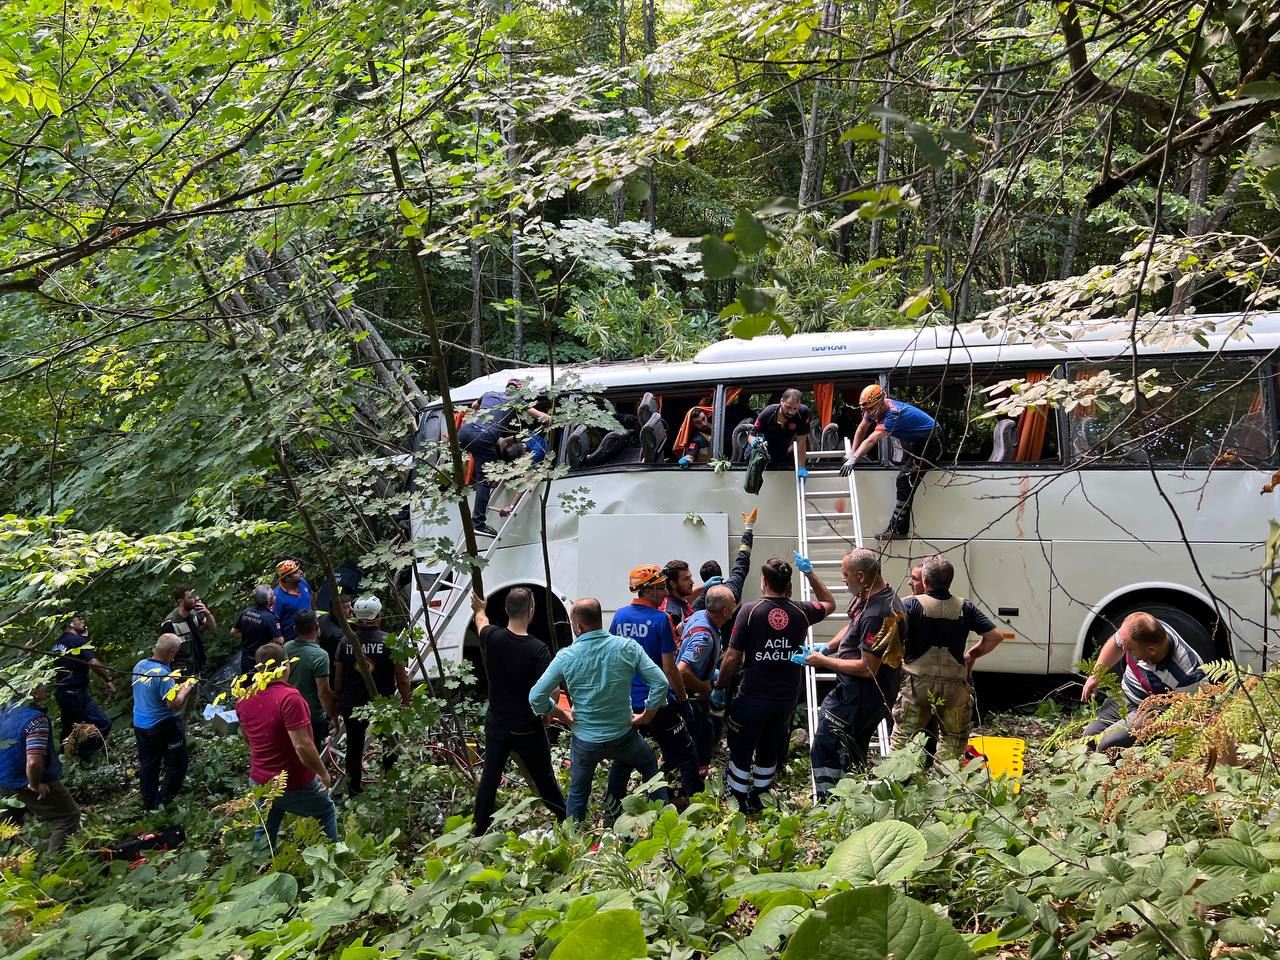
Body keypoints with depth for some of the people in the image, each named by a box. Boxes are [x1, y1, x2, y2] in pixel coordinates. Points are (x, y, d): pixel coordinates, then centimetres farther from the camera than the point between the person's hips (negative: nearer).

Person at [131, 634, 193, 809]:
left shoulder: (139, 665, -1)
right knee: (176, 765, 7)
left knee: (147, 765, 19)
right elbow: (173, 703, -25)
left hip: (140, 724, 8)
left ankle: (149, 804, 28)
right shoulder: (163, 674, -26)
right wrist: (185, 688, -10)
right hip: (163, 726, -8)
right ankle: (163, 803, 8)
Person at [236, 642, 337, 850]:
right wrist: (323, 773, -14)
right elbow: (302, 746, -29)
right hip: (295, 785, -5)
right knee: (326, 811, 21)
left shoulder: (244, 698, -5)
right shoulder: (289, 697, -28)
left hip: (259, 781, 5)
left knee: (263, 835, 18)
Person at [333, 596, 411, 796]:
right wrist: (406, 699, 4)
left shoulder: (346, 643, -3)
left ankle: (354, 786, 25)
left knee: (354, 745, 16)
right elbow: (401, 677, -9)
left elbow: (338, 679, 4)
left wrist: (338, 701, 18)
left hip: (351, 704, 3)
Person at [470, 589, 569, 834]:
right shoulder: (538, 649, -21)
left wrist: (479, 609, 39)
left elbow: (481, 622, 17)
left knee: (489, 779, 12)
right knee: (544, 780, 11)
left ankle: (478, 832, 17)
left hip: (497, 725, 3)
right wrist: (565, 717, -8)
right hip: (528, 729, -3)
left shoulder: (492, 638, -10)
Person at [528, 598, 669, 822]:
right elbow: (660, 683, -15)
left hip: (585, 741, -1)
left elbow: (536, 697, -13)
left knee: (578, 794, 19)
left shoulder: (566, 657, -16)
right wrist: (647, 714, -1)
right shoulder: (627, 647, -14)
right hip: (624, 735, 1)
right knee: (649, 766, 30)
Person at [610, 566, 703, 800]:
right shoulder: (660, 619, -15)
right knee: (686, 756, 4)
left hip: (626, 702, 6)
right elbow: (669, 669, -14)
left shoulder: (620, 616, 2)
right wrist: (683, 699, -2)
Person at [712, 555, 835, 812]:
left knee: (741, 752, 14)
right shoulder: (801, 612, -5)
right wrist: (810, 572, 17)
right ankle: (756, 798, 34)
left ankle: (740, 803, 21)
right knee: (770, 752, 21)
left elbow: (732, 658, -14)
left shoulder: (750, 610, -15)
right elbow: (829, 604, 18)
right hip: (786, 699, 3)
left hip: (753, 697, -3)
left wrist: (719, 687, 0)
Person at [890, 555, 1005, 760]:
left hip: (917, 681, -2)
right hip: (954, 684, 2)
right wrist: (972, 654, 13)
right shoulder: (964, 608, 1)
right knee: (953, 738, 18)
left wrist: (899, 659, -1)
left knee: (903, 736, 10)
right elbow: (995, 636, 0)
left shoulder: (911, 605, -8)